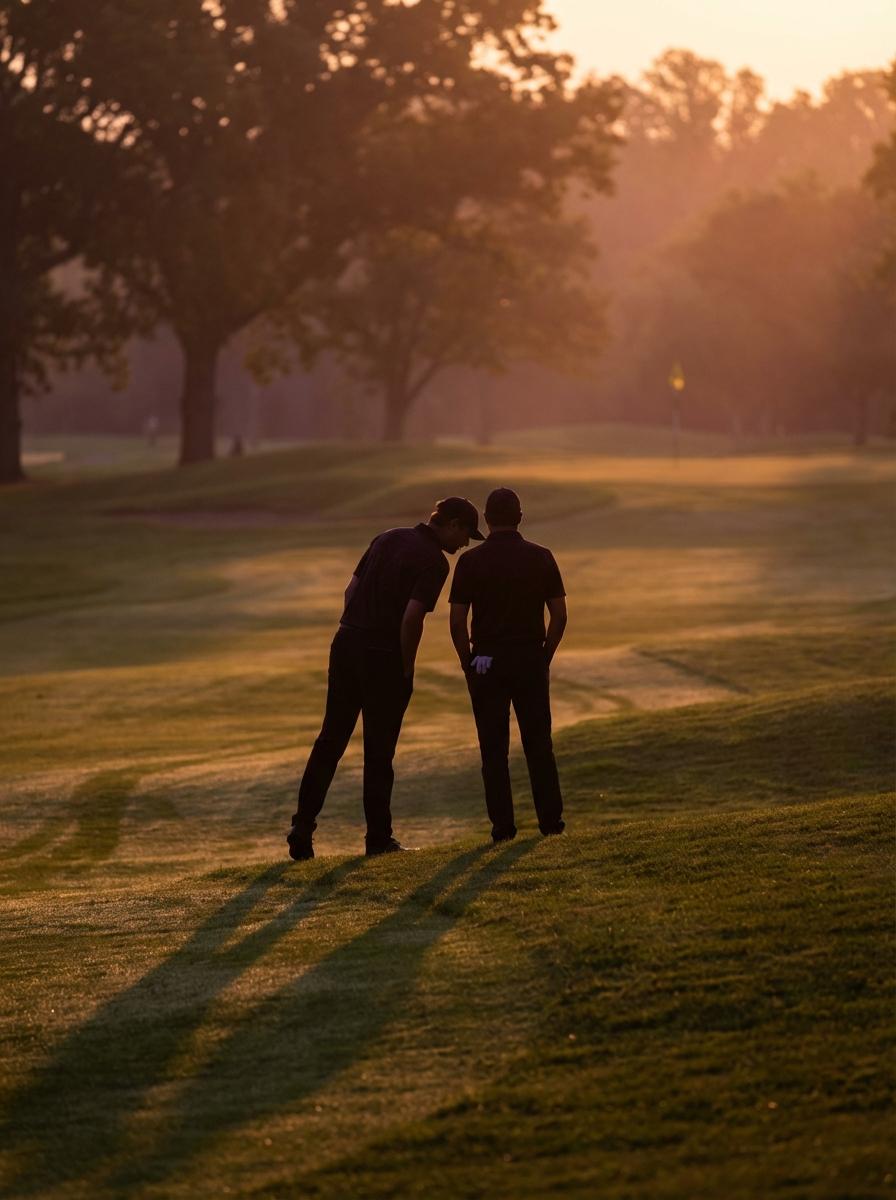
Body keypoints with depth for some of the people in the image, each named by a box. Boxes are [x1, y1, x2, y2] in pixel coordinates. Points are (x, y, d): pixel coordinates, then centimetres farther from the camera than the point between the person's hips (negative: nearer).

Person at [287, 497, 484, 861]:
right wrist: (407, 668, -8)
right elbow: (411, 617, -19)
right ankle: (378, 838, 9)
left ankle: (303, 824, 3)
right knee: (379, 749, 3)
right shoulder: (434, 561, -10)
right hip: (385, 656, -6)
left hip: (346, 643, 6)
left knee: (330, 739, 9)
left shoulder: (387, 539, 13)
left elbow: (351, 590, 14)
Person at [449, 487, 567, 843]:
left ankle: (503, 824, 1)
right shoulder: (540, 558, 1)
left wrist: (468, 663, 4)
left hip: (486, 662, -1)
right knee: (539, 743, 9)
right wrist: (545, 656, 10)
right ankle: (550, 818, 7)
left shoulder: (471, 561, -4)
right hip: (531, 658, 1)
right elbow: (559, 615, 0)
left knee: (494, 747, 4)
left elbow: (457, 621, -7)